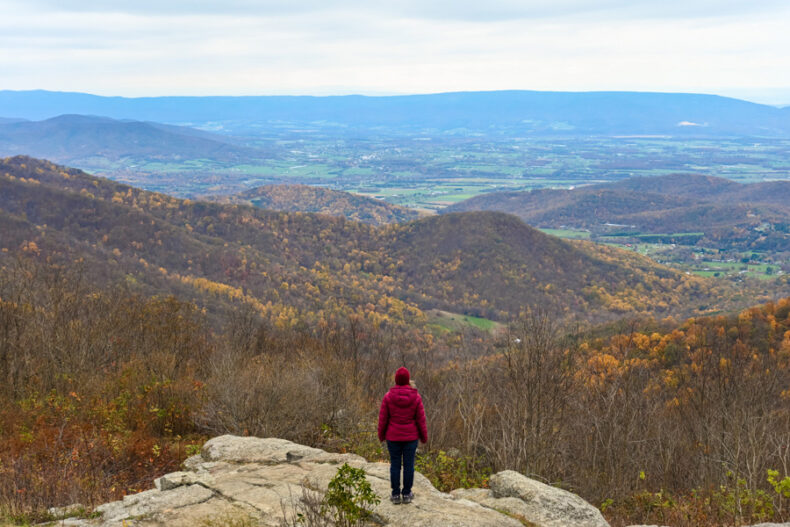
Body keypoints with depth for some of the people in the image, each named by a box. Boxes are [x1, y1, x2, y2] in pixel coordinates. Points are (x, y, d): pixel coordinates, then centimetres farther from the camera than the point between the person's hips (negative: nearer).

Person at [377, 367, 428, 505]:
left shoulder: (388, 396, -14)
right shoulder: (416, 397, -13)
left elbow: (383, 418, -7)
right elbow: (420, 419, -7)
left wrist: (381, 435, 9)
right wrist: (424, 436, 7)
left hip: (393, 436, 0)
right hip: (410, 436, 0)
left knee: (395, 464, 11)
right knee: (408, 464, 11)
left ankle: (396, 495, 15)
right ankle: (406, 494, 18)